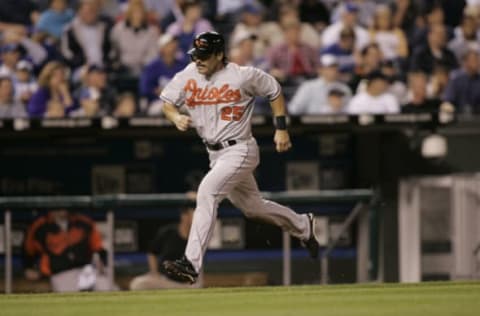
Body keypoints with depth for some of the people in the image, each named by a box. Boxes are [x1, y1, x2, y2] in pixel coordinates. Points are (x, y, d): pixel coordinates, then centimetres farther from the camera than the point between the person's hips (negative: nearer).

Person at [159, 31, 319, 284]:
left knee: (207, 192, -27)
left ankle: (191, 264, -31)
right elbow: (167, 103, 3)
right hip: (215, 153, 7)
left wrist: (281, 128, -1)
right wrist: (176, 117, -20)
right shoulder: (188, 76, -2)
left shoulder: (244, 76, -14)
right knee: (252, 207, 20)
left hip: (239, 150, -7)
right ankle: (302, 226, 47)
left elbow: (274, 91, 1)